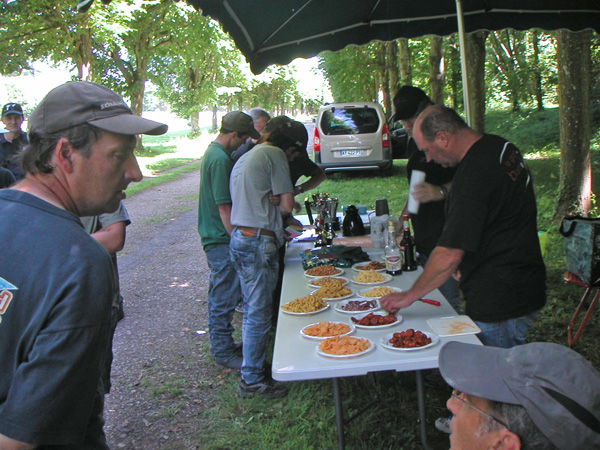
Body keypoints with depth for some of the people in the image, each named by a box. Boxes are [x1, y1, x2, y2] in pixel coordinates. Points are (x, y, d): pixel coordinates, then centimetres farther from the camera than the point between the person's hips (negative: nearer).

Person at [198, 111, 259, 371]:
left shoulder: (213, 152, 12)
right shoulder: (220, 159, -21)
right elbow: (224, 207, -23)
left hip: (213, 235, 11)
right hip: (222, 239, -11)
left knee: (219, 294, 19)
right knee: (224, 298, 0)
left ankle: (220, 345, 33)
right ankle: (224, 353, 12)